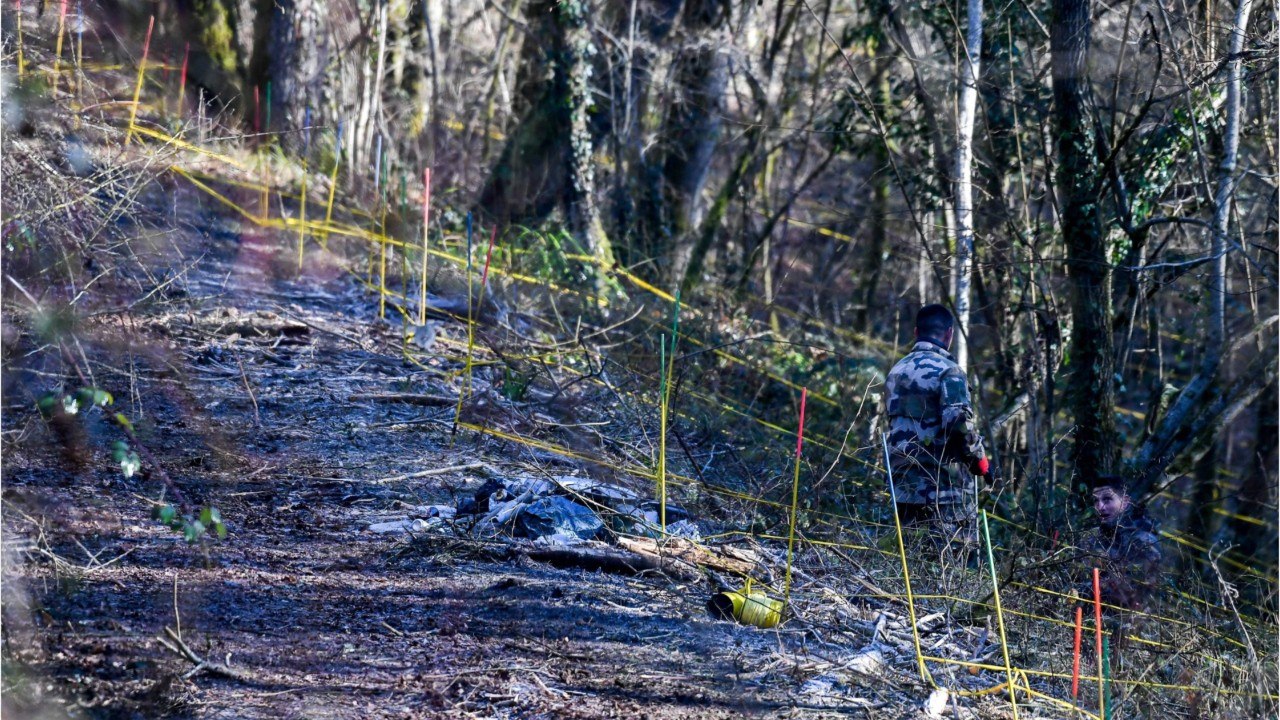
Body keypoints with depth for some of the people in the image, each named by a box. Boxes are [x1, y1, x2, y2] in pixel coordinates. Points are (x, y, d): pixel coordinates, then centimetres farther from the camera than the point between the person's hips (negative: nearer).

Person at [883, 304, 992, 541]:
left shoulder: (896, 372, 14)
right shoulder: (947, 371, -11)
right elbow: (959, 425, -20)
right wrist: (981, 462, -5)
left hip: (904, 486, 8)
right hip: (945, 486, -7)